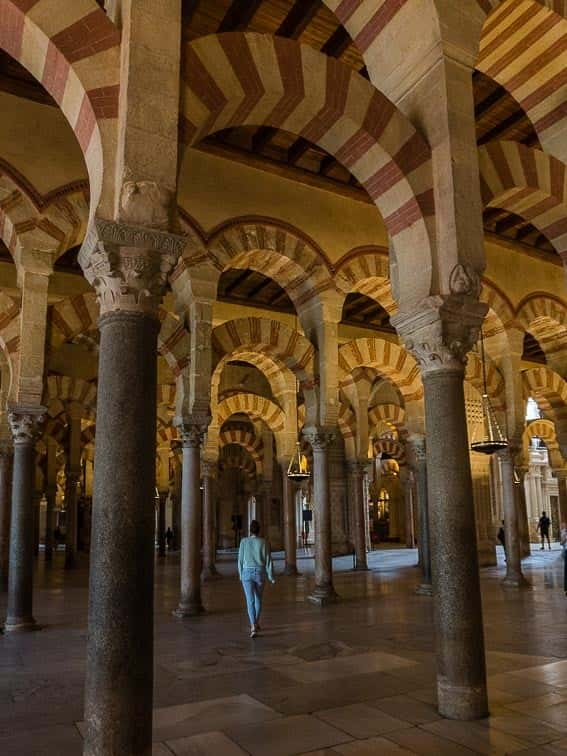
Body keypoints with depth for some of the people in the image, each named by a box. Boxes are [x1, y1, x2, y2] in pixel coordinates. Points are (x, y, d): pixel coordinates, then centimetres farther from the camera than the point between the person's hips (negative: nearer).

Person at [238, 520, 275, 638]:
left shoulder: (244, 541, -4)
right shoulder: (264, 542, -5)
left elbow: (241, 559, 1)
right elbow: (268, 560, -5)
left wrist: (241, 574, 14)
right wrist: (271, 577, 2)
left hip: (247, 573, -1)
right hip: (260, 573, 1)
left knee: (250, 601, -3)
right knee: (258, 599, 21)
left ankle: (253, 626, -19)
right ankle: (256, 623, 33)